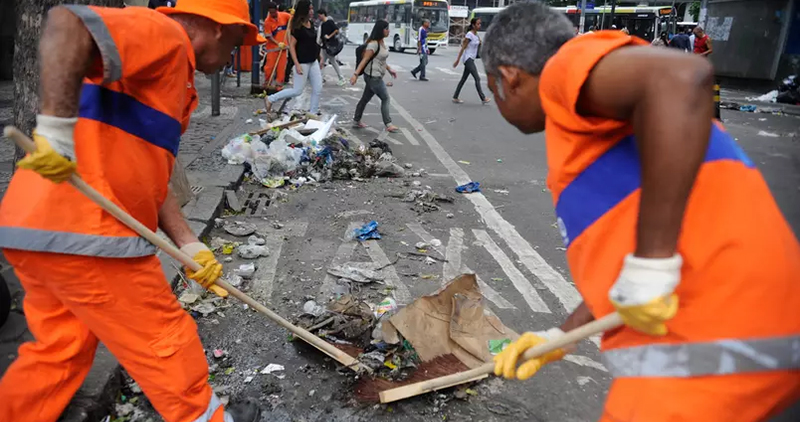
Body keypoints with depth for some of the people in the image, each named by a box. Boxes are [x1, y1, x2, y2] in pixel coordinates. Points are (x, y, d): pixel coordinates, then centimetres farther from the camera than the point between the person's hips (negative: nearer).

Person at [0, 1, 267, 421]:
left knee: (61, 349, 22)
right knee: (164, 342, 8)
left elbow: (148, 177, 19)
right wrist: (57, 129, -30)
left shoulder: (171, 73, 23)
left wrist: (190, 246, 13)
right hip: (84, 234, -10)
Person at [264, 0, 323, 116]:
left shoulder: (310, 24, 7)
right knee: (297, 90, -3)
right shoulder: (298, 27, -16)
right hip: (302, 63, -8)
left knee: (318, 89, 4)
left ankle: (313, 113, 16)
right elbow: (291, 46, -17)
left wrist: (319, 58, 18)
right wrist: (297, 64, -22)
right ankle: (270, 99, 10)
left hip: (313, 62, 8)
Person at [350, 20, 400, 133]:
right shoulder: (373, 44, -18)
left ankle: (356, 121, 24)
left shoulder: (381, 42, 11)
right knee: (385, 99, -2)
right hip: (373, 76, -9)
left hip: (376, 76, 9)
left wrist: (389, 69, 27)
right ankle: (388, 125, 3)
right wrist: (355, 74, -27)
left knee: (365, 99, 14)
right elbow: (364, 60, -22)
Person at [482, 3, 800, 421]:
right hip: (719, 326, 10)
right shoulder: (601, 132, 23)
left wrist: (649, 265, -23)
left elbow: (681, 80, -26)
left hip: (714, 336, -10)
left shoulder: (569, 65, -5)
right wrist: (563, 334, 24)